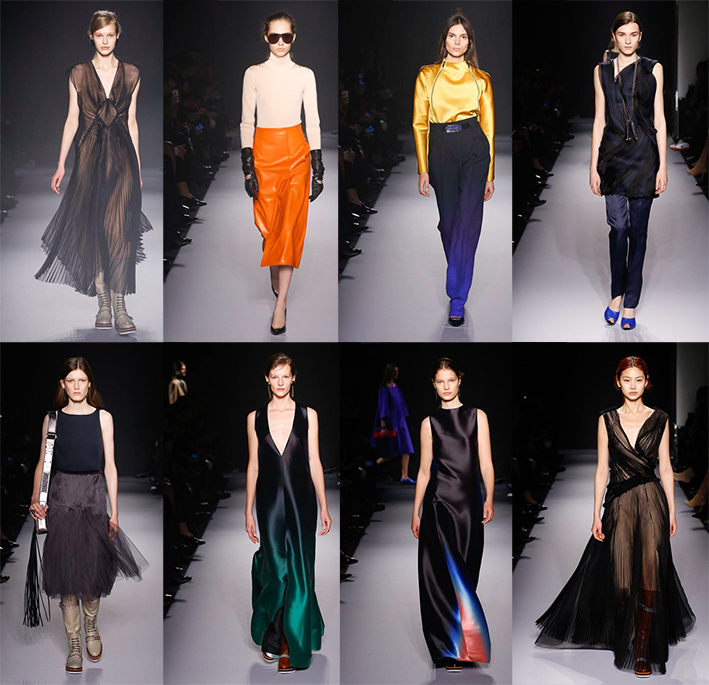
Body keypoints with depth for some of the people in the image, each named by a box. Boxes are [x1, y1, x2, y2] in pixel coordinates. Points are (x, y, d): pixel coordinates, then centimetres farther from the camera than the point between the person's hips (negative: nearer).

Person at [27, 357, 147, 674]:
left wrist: (114, 511, 0)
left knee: (93, 566, 1)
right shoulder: (53, 419, 6)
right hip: (61, 496, 0)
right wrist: (35, 498, -9)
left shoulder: (103, 418, 4)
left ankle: (91, 627, 29)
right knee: (66, 568, -1)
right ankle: (74, 645, 8)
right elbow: (42, 463, 7)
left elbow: (110, 466, 3)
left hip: (93, 496, 0)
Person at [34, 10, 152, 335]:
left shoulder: (131, 73, 8)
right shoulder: (79, 73, 6)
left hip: (121, 155, 0)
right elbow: (72, 119, 6)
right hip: (89, 155, 0)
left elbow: (132, 122, 10)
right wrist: (61, 164, 2)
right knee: (93, 229, 1)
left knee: (119, 229, -11)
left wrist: (138, 167, 9)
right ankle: (103, 302, 9)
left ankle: (119, 305, -9)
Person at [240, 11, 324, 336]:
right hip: (264, 151, 1)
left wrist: (318, 169, 1)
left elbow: (313, 122, 5)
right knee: (268, 222, 3)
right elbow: (246, 122, 3)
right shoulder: (254, 73, 4)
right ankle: (275, 276, 29)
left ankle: (280, 303, -7)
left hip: (296, 151, -1)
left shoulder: (304, 74, 4)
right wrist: (248, 167, -5)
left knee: (290, 224, -6)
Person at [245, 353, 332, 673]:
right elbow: (253, 465, 7)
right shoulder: (255, 418, 5)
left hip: (301, 498, 0)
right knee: (275, 569, 2)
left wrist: (324, 507, 1)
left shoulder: (307, 415, 3)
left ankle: (293, 645, 8)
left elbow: (314, 462, 3)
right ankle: (272, 637, 22)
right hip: (270, 500, 1)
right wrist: (248, 510, 6)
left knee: (298, 571, 0)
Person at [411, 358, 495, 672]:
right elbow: (424, 471, 12)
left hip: (469, 503, 0)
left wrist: (489, 499, -9)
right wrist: (415, 512, 9)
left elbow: (486, 463, 4)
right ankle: (449, 651, -4)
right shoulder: (430, 423, 10)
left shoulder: (477, 416, 9)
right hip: (439, 502, 0)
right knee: (441, 575, -6)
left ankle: (463, 646, 10)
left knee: (463, 575, 2)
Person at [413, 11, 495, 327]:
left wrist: (490, 175, 7)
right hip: (440, 150, 1)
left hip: (474, 148, -1)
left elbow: (489, 125, 10)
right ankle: (459, 283, 28)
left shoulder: (481, 79, 9)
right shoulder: (427, 75, 8)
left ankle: (457, 299, -7)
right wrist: (423, 169, -2)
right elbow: (419, 124, 6)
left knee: (467, 222, -10)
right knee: (448, 220, 7)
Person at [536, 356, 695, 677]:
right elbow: (602, 468, 4)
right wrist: (596, 514, 1)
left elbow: (665, 467, 7)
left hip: (651, 500, 0)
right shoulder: (607, 419, 4)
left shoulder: (660, 419, 5)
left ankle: (643, 651, -1)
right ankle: (624, 637, 27)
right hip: (619, 502, 0)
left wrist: (672, 511, 4)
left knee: (650, 575, -8)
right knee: (622, 577, 1)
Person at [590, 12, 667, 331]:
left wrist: (663, 166, -2)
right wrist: (594, 167, 4)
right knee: (617, 226, -2)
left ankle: (629, 303, 8)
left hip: (643, 155, -1)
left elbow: (659, 121, 3)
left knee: (637, 228, 1)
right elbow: (599, 120, 8)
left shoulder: (653, 69, 4)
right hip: (613, 154, 1)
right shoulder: (602, 71, 9)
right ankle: (616, 294, 14)